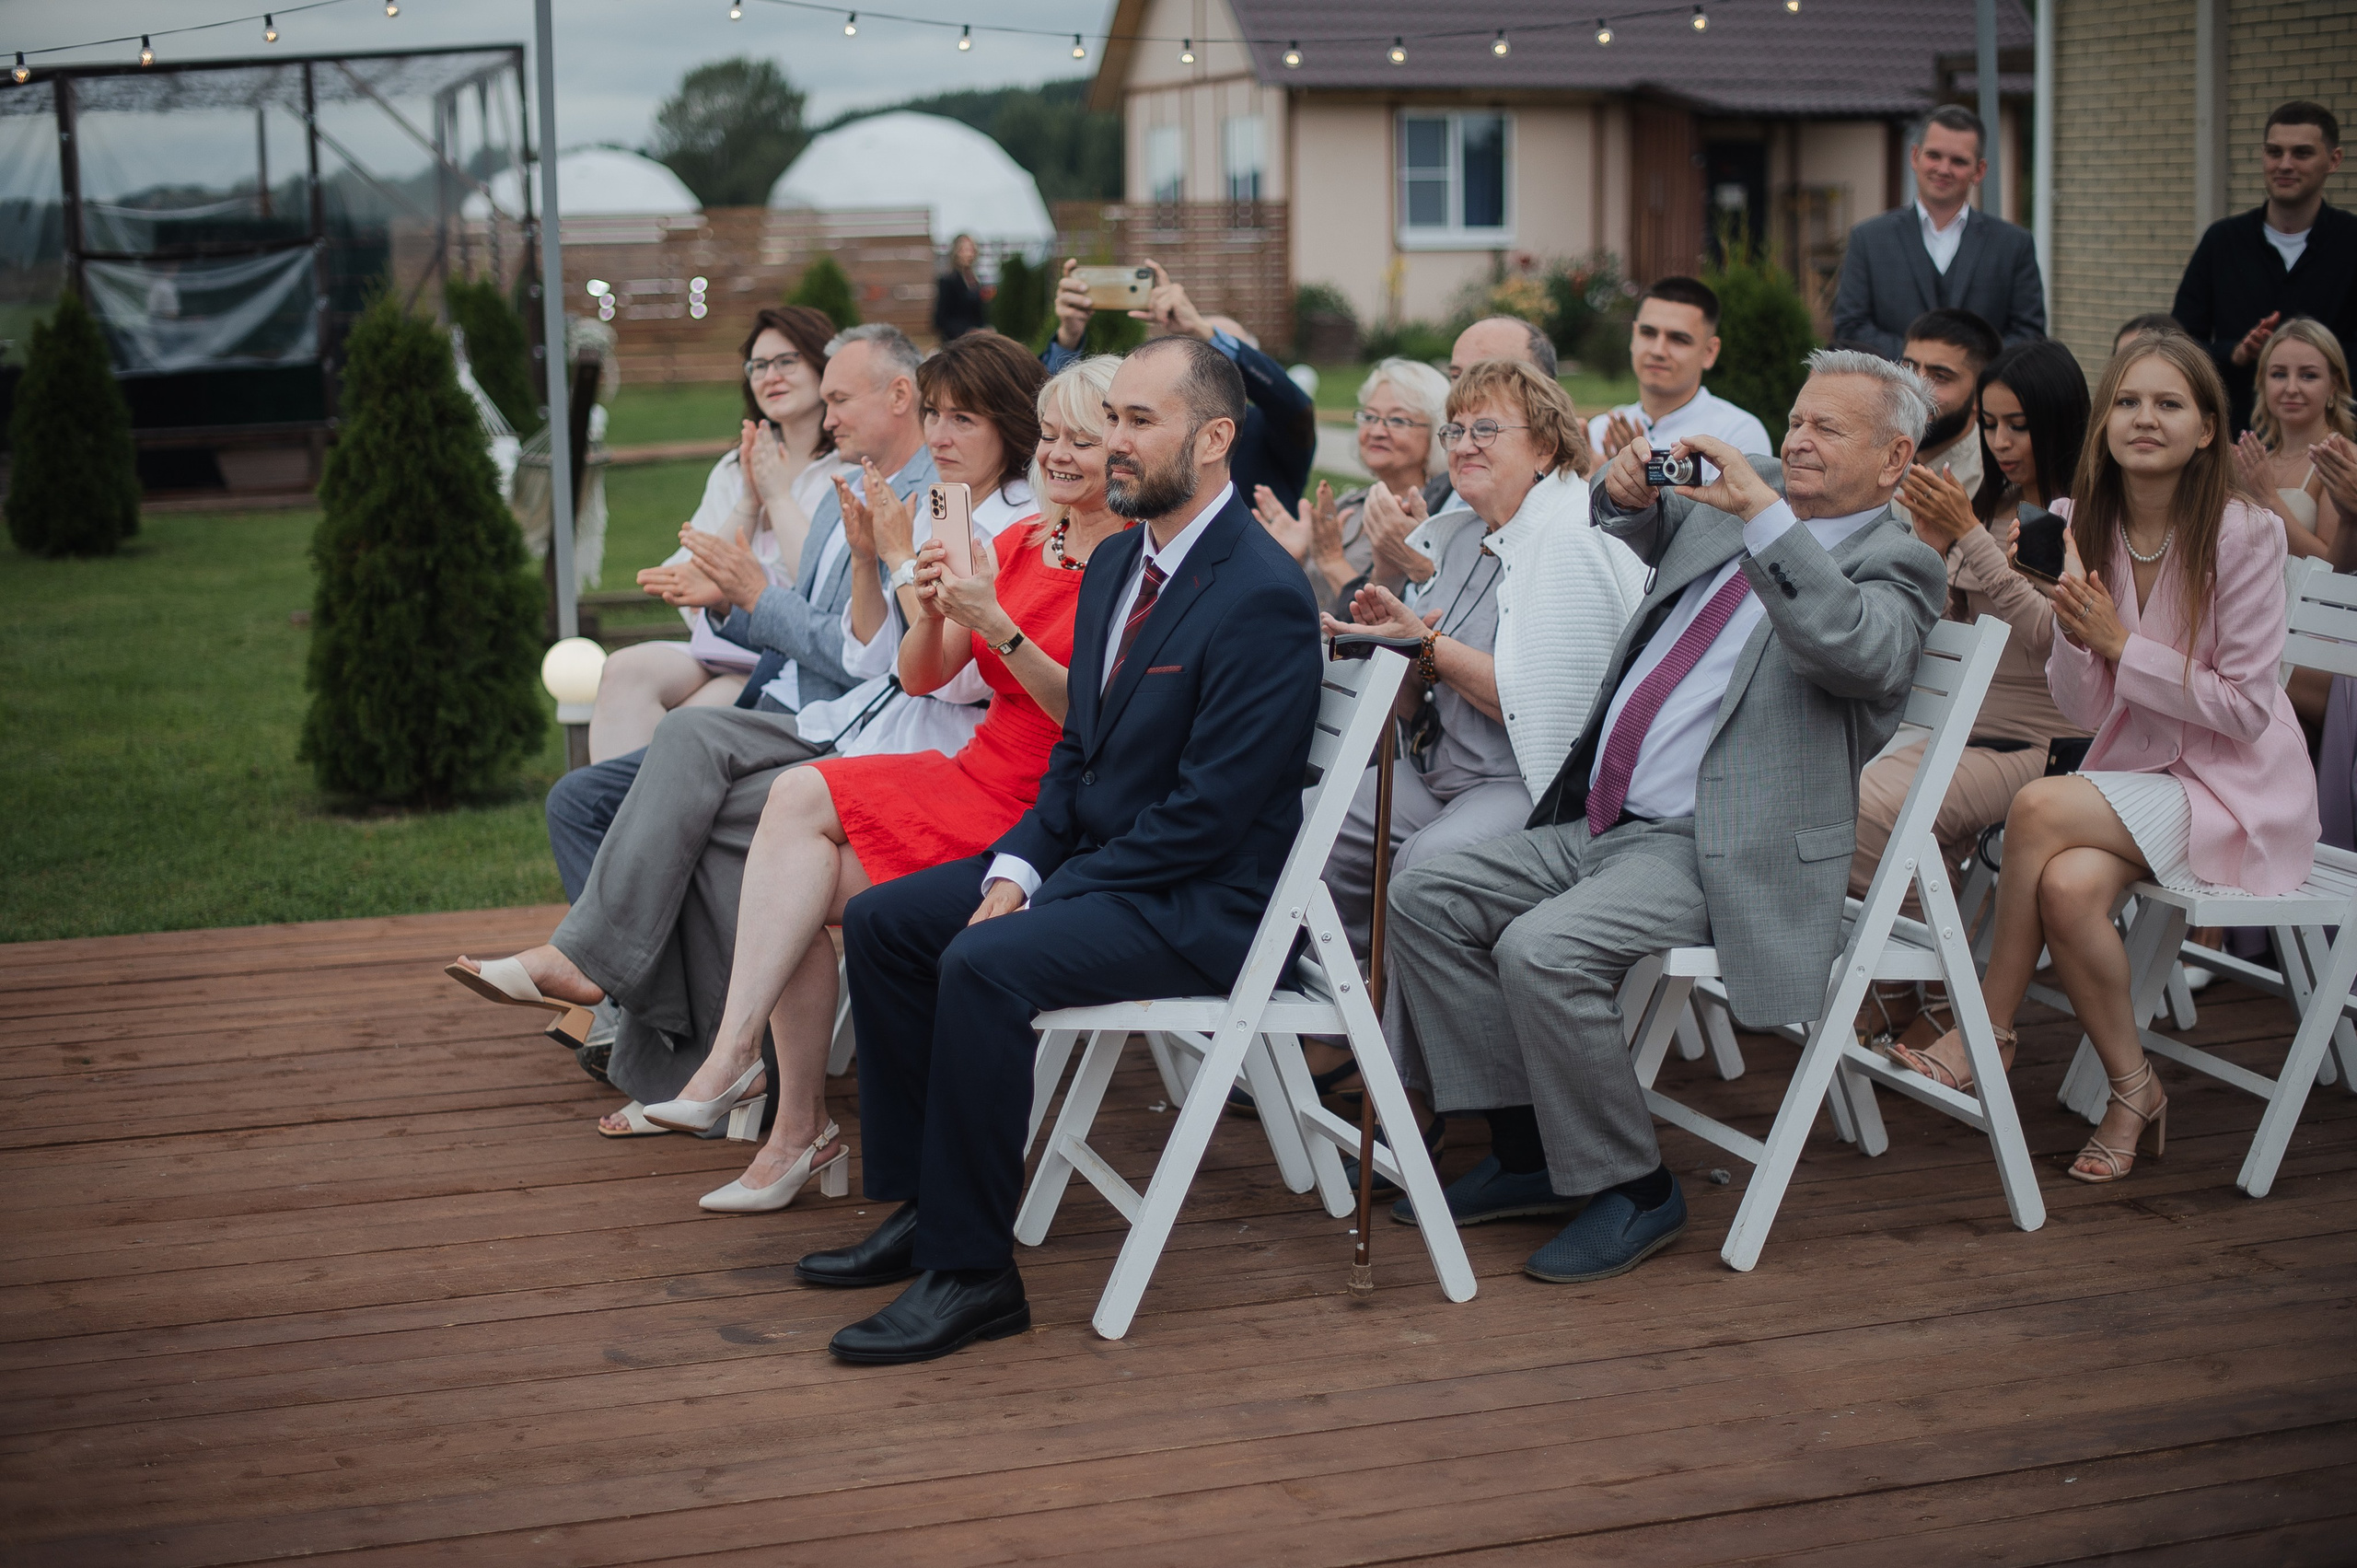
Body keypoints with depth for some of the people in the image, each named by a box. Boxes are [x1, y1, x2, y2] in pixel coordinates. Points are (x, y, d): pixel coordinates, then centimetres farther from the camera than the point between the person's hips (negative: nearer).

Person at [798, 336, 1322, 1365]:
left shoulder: (1263, 597, -19)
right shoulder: (1116, 564, 10)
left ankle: (971, 1270, -19)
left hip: (1203, 902, -10)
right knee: (881, 921, 4)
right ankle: (918, 1209, 10)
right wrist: (1017, 863, -1)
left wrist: (1047, 891, -18)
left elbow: (1206, 814, -22)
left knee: (985, 963, -29)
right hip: (1093, 860, 10)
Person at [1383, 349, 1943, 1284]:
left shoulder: (1896, 565, -4)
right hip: (1604, 824, 9)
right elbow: (1640, 523, 28)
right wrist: (1630, 486, 3)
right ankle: (1527, 1154, 5)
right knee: (1423, 900, -1)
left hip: (1720, 852, -8)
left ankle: (1631, 1191, -10)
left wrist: (1765, 516, -28)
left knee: (1543, 951, -29)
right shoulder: (1742, 502, 16)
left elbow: (1858, 653, -26)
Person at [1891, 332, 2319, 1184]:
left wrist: (2121, 642, -19)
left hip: (2236, 788, -4)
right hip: (2133, 773, 4)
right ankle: (2132, 1090, -11)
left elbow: (2246, 709, -14)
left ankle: (1989, 1034, -13)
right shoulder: (2084, 528, 1)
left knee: (2039, 807, -28)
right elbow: (2082, 712, 1)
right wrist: (2073, 635, -20)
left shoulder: (2243, 535, -13)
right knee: (2068, 883, -30)